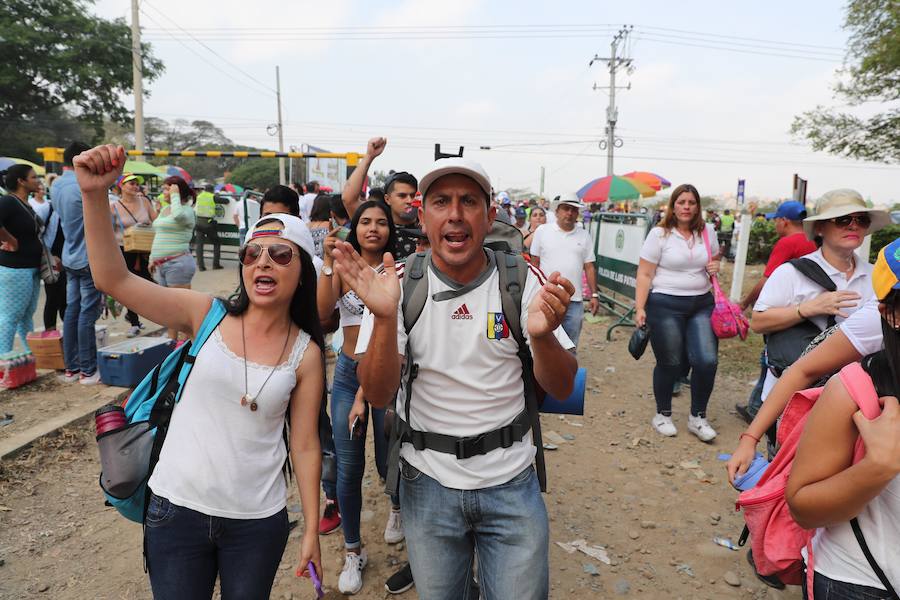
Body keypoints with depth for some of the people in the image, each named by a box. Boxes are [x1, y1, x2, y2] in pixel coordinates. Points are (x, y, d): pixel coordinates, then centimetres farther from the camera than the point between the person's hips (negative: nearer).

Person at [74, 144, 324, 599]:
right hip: (177, 508, 1)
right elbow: (113, 279, -13)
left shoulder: (305, 354, -8)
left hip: (257, 521, 0)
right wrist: (95, 193, -24)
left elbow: (305, 447, -3)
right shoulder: (207, 315, -7)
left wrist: (312, 530, -1)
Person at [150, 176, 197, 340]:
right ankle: (171, 340, 23)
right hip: (162, 264, 9)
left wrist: (175, 194, -19)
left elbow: (178, 215, -34)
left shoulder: (187, 211, -9)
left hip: (178, 263, -9)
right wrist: (153, 258, 22)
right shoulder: (165, 210, 18)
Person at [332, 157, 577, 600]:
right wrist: (384, 316, -33)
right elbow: (378, 395, -15)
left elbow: (561, 389, -8)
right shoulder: (399, 285, -10)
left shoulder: (523, 281, -9)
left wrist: (542, 334, -30)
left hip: (511, 484, 0)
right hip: (428, 484, 0)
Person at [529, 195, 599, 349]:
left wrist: (594, 295, 3)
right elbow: (534, 264, 4)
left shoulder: (584, 236, 8)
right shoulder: (542, 232, 1)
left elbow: (589, 268, 8)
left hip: (575, 301, 2)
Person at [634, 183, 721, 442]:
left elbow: (714, 260, 25)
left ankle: (697, 418, 15)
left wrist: (715, 267, 0)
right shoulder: (659, 234, -5)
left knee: (707, 361, -6)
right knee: (670, 364, 4)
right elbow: (644, 274, -7)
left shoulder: (708, 232, 9)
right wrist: (640, 308, -14)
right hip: (665, 305, -4)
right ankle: (662, 415, 26)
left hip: (702, 304, 4)